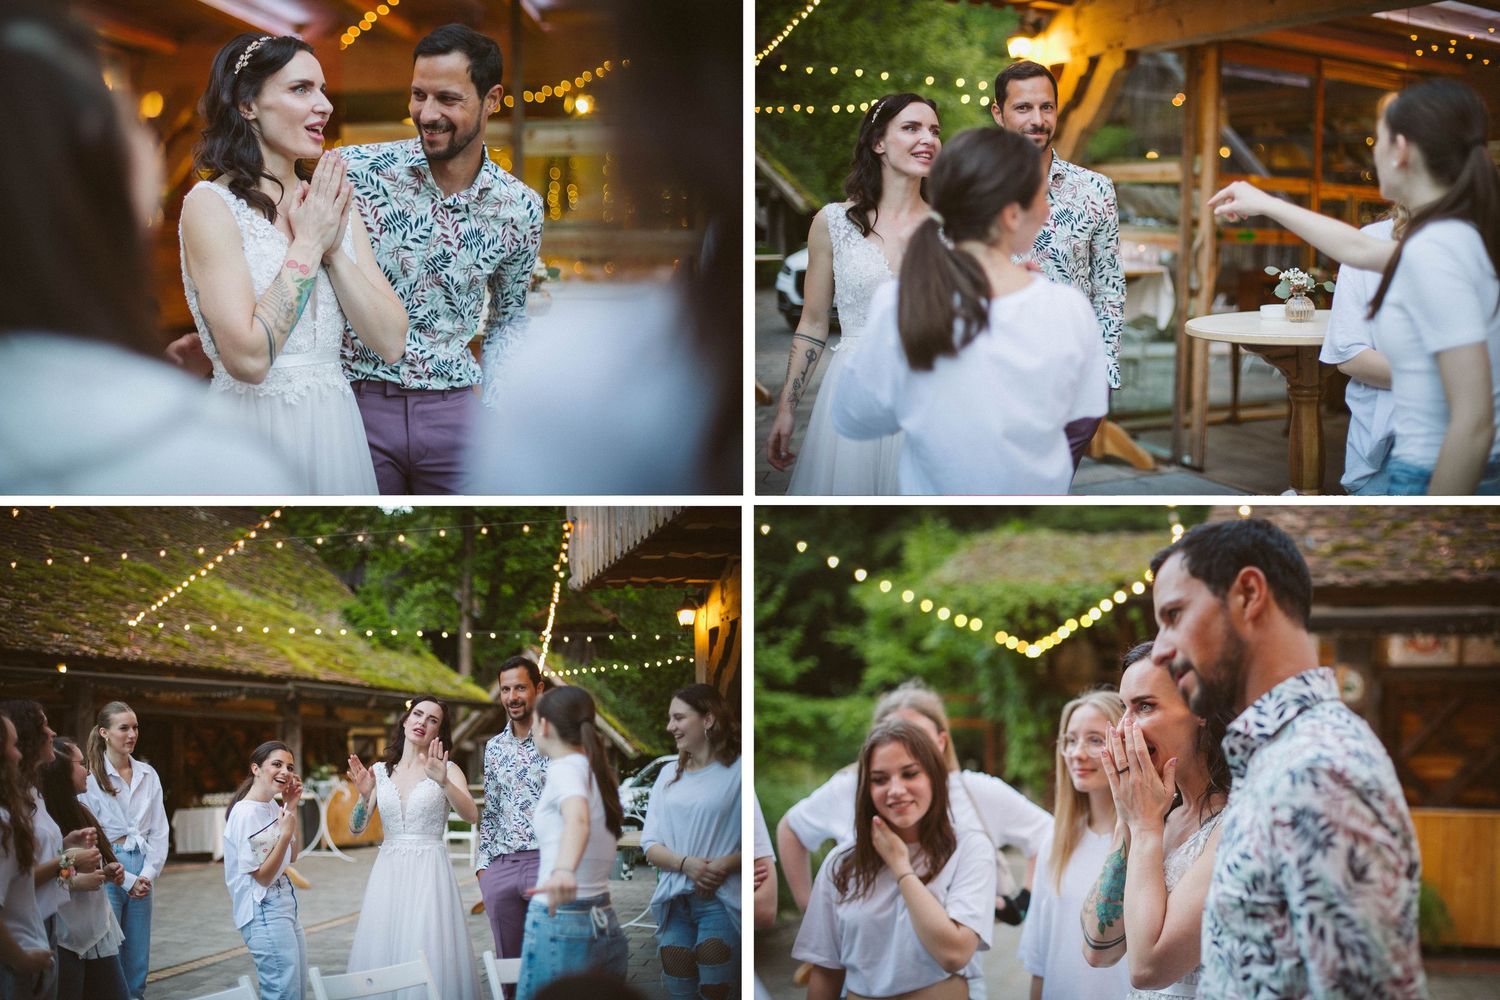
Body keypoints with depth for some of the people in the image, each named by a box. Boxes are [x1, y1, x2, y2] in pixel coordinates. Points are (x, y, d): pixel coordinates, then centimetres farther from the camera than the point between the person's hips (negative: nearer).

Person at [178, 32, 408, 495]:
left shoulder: (332, 204, 7)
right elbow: (249, 358, -21)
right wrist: (307, 244, -14)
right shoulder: (210, 204, -11)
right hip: (255, 431, -6)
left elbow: (390, 343, 0)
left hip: (336, 432, 6)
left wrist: (334, 247, -10)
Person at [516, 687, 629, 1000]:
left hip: (560, 926, -8)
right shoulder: (601, 772, 14)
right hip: (605, 925, 8)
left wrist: (563, 870, -52)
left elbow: (578, 819, -33)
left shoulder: (565, 769, -10)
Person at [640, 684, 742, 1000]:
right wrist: (685, 864, -10)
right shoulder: (669, 774, 13)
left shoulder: (737, 771, -5)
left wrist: (726, 865, -23)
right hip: (674, 902, 6)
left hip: (722, 900, -5)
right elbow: (649, 844, 9)